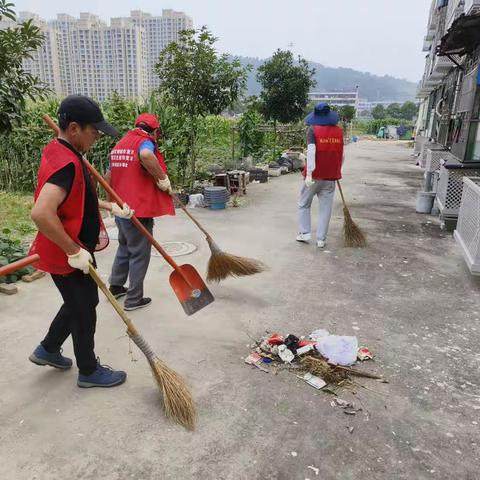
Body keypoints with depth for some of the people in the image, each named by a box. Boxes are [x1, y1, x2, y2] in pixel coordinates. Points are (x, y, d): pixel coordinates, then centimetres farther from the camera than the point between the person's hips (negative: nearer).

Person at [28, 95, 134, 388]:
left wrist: (109, 207, 15)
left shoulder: (58, 152, 7)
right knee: (84, 311, 8)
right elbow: (41, 213, -39)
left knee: (79, 304, 26)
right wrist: (75, 252, -29)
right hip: (67, 255, -10)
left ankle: (48, 350, 43)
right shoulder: (67, 163, -27)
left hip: (68, 251, 10)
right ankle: (89, 371, 29)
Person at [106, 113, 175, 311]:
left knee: (125, 246, 25)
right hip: (139, 209, -8)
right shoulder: (145, 142, -10)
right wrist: (162, 178, -24)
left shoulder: (119, 145, 15)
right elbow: (146, 155, -37)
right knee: (139, 254, 3)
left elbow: (109, 177, 21)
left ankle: (115, 285, 35)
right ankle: (134, 299, 12)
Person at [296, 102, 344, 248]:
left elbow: (311, 152, -19)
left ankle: (305, 233, 15)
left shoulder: (313, 130, -9)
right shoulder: (339, 131, 3)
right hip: (330, 176, 3)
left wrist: (309, 173, -23)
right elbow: (341, 155, 10)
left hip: (314, 175, -3)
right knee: (325, 208, 8)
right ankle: (321, 239, 10)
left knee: (304, 204, 15)